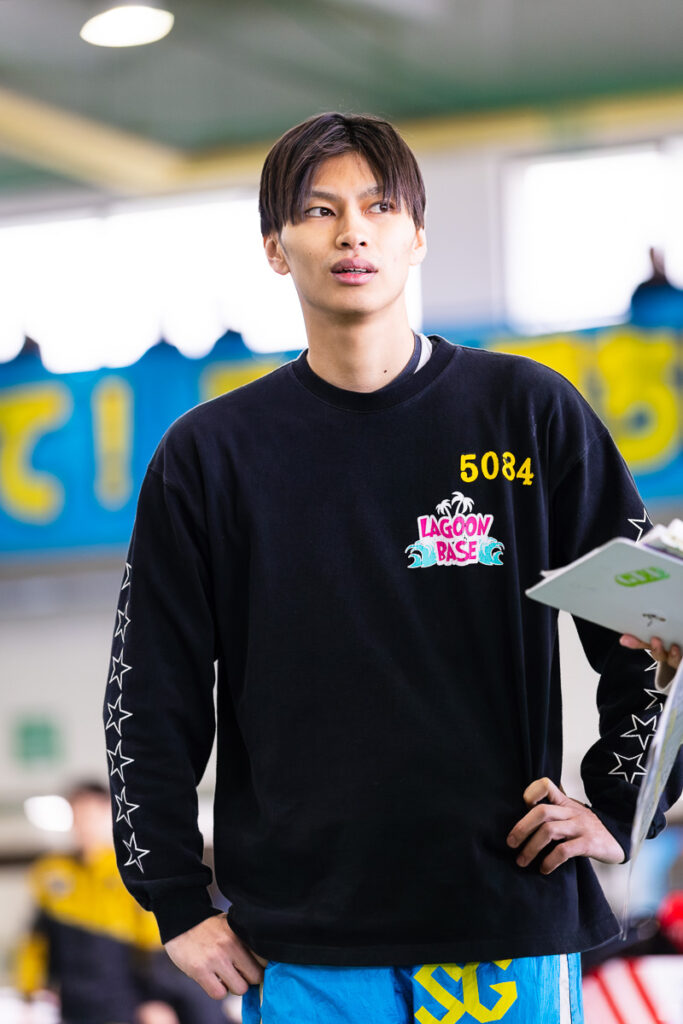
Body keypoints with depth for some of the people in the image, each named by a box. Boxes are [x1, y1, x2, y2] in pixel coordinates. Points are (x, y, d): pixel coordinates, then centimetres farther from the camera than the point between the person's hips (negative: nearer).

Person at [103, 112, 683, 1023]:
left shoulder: (530, 414, 4)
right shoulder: (210, 454, 6)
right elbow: (150, 694, 8)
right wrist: (178, 903, 3)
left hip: (508, 920, 0)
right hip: (303, 938, 1)